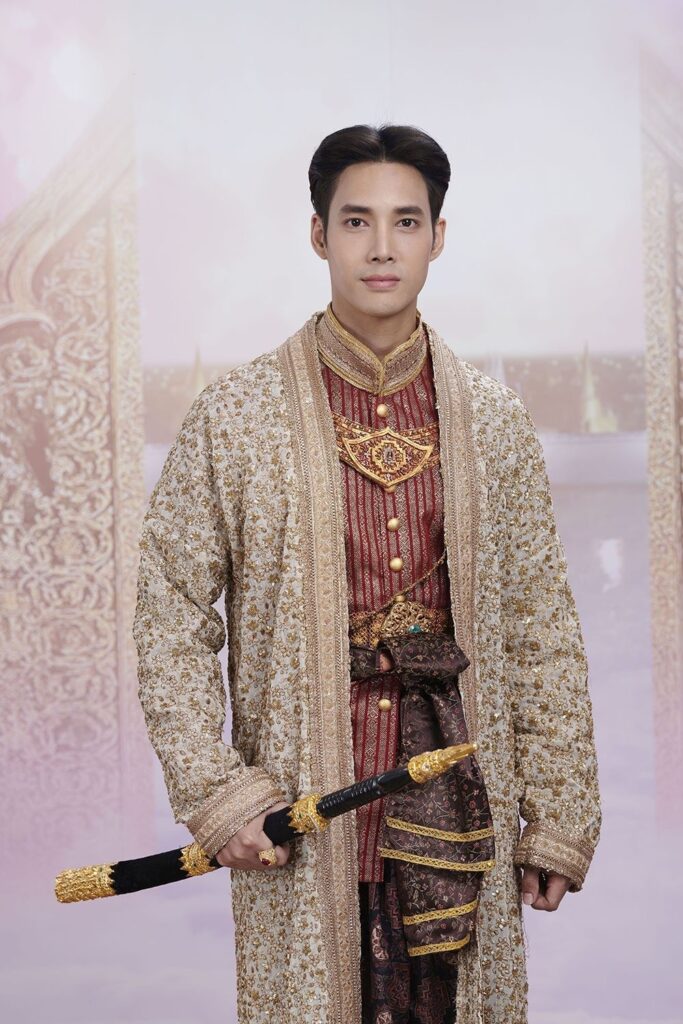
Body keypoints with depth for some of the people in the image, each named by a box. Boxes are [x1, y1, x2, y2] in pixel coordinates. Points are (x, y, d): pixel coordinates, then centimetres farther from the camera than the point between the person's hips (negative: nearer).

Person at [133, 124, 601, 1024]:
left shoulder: (496, 422, 5)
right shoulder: (234, 417, -2)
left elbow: (542, 630, 7)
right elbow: (171, 618, 0)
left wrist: (560, 817, 5)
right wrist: (216, 793, -8)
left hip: (460, 814, 2)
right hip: (297, 828, -2)